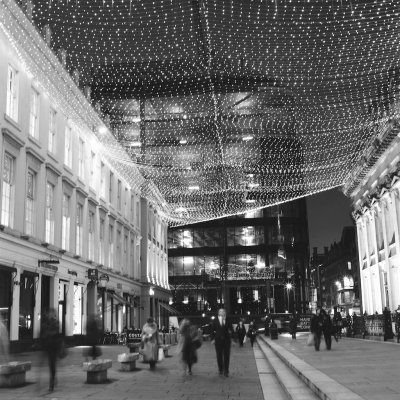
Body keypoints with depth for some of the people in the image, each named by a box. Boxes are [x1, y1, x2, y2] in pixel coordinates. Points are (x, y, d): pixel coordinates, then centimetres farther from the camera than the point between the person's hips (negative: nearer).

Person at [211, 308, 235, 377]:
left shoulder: (228, 321, 0)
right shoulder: (215, 321, 0)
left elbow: (231, 330, 5)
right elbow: (212, 330, 4)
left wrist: (232, 337, -3)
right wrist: (213, 339, -3)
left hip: (226, 340, 0)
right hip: (218, 340, 0)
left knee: (226, 356, 0)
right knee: (219, 356, 6)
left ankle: (226, 371, 6)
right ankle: (221, 370, 19)